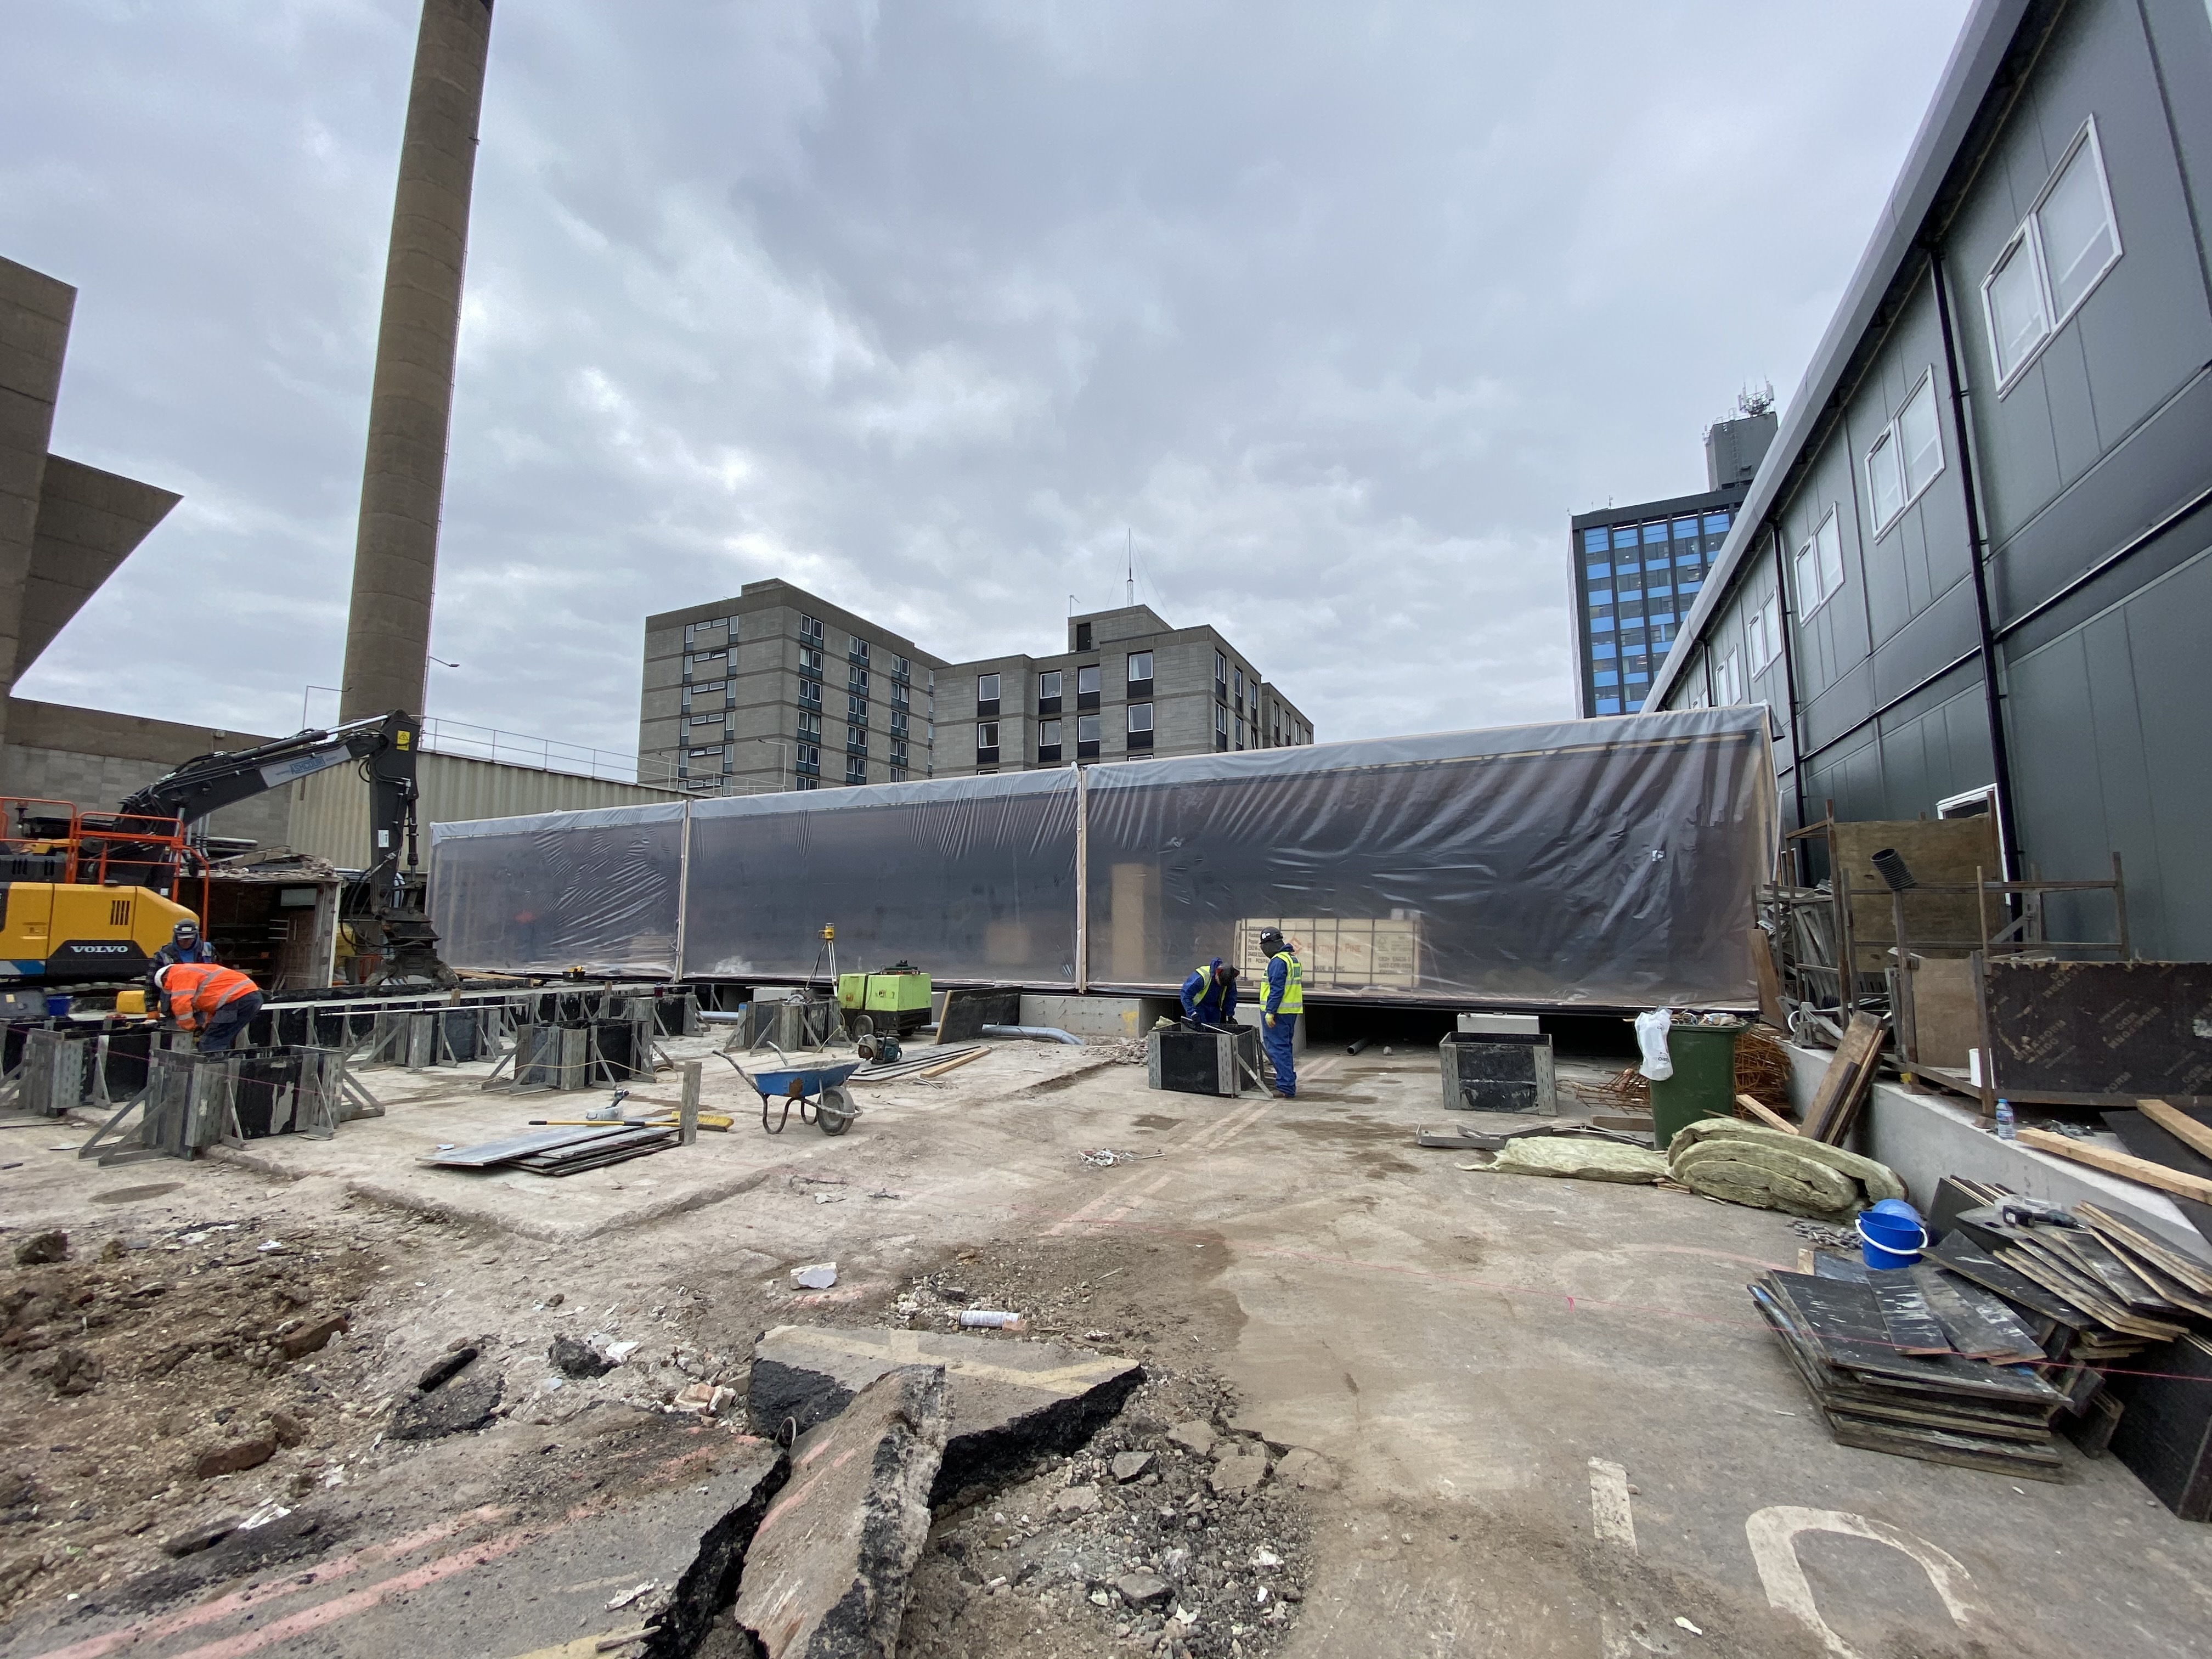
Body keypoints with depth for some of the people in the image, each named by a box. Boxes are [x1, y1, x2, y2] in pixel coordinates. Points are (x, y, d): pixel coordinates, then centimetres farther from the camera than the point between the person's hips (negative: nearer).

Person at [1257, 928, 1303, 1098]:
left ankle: (1287, 1087, -8)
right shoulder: (1294, 959, 16)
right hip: (1291, 1011, 10)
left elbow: (1276, 989, -22)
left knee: (1277, 1048, -6)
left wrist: (1270, 1012, -20)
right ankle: (1288, 1082, 26)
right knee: (1284, 1047, 18)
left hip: (1278, 1012, -10)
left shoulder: (1278, 961, -16)